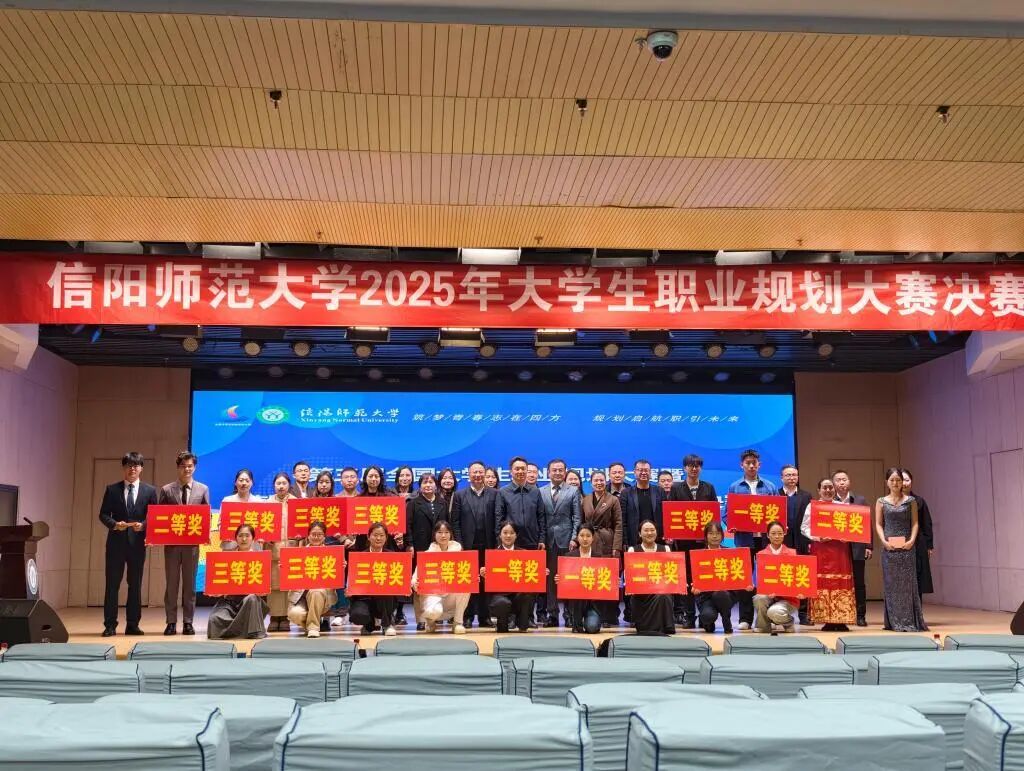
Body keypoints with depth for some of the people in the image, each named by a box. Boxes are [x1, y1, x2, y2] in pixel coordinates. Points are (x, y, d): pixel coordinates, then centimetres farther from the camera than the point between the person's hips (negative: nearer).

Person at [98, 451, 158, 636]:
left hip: (137, 542, 0)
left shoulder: (150, 491, 5)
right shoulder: (112, 489, 5)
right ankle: (110, 625, 7)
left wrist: (143, 525, -15)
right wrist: (114, 524, -15)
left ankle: (132, 625, 13)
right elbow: (103, 514, 4)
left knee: (135, 585, 6)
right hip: (116, 542, 0)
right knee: (112, 584, 1)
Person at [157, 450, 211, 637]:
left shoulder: (203, 489, 6)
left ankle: (188, 622, 12)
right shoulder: (166, 490, 3)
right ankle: (171, 622, 9)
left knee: (190, 583, 6)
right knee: (171, 583, 3)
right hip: (171, 542, 0)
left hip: (192, 542, 1)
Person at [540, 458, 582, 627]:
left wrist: (574, 538, -6)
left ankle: (569, 613, 5)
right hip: (548, 541, 1)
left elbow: (577, 518, 3)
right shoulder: (541, 492, 9)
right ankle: (552, 614, 8)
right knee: (549, 578, 2)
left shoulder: (572, 492, 7)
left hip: (566, 541, -1)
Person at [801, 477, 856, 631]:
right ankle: (827, 620, 0)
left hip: (840, 548, 2)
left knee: (841, 583, -2)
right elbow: (804, 527, 1)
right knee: (821, 583, -4)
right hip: (820, 548, -2)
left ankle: (841, 620, 1)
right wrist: (818, 537, -13)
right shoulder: (812, 506, 6)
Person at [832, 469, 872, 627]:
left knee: (859, 583, 5)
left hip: (856, 548, 1)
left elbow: (868, 524, 6)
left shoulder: (860, 500, 7)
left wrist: (869, 546, 1)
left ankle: (861, 615, 12)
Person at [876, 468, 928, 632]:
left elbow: (915, 523, 3)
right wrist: (884, 541, -10)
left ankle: (910, 621, 5)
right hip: (889, 547, 1)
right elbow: (878, 524, 5)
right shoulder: (881, 502, 6)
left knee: (908, 582, 0)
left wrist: (912, 540, -11)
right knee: (891, 583, 3)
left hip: (907, 546, -1)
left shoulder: (910, 500, 5)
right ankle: (894, 621, 9)